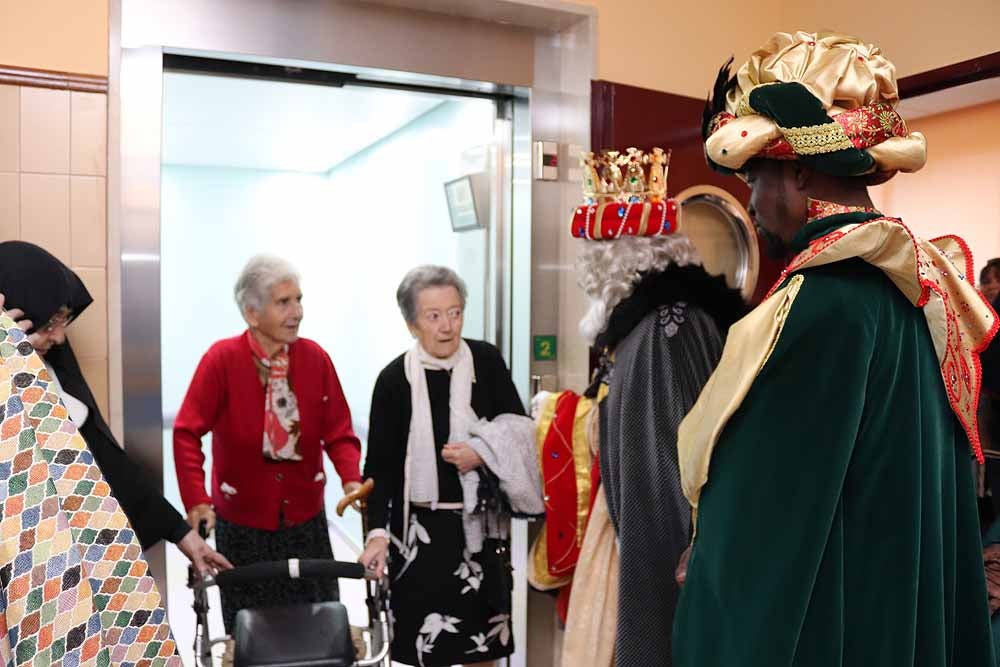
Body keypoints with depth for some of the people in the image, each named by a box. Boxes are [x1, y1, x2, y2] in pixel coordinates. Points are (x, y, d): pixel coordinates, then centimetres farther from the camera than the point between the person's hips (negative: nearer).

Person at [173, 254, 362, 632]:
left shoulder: (315, 357, -7)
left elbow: (338, 431, -4)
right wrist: (196, 501, -24)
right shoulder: (222, 359, -14)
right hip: (242, 524, -2)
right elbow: (187, 433, -15)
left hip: (306, 520, 2)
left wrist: (352, 481, -20)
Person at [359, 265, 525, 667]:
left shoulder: (487, 361, -6)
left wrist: (484, 453, -15)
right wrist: (377, 532, -16)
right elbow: (379, 466, -5)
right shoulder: (394, 379, -8)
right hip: (419, 527, -1)